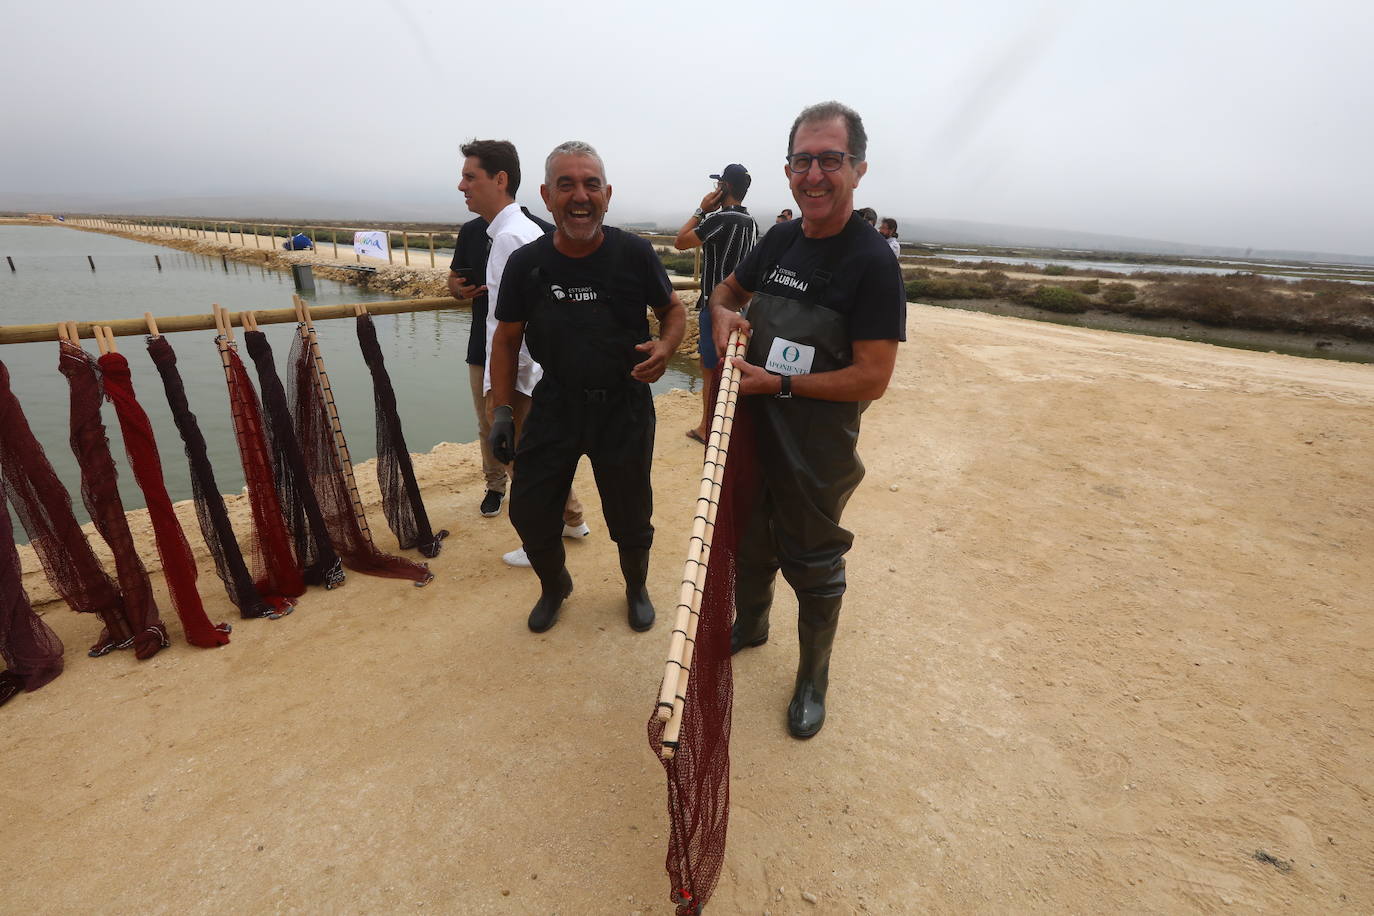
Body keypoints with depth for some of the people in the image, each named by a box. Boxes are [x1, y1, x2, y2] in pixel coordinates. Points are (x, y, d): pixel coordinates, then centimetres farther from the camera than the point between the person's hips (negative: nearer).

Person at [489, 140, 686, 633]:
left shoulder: (634, 253, -10)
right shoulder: (526, 263, -6)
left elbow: (673, 309, 4)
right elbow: (507, 338, 5)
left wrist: (665, 347, -18)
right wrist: (502, 411, 0)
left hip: (624, 406, -1)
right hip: (555, 404, 2)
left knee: (630, 517, 11)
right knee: (528, 510, 7)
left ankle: (636, 589, 44)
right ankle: (554, 585, 40)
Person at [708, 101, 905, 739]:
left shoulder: (872, 262, -16)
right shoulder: (779, 240, 3)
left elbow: (871, 379, -20)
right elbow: (727, 288, 19)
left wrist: (779, 383, -21)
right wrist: (723, 313, -4)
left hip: (816, 452, -6)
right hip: (751, 433, 6)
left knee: (813, 565, 11)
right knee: (750, 542, 23)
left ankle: (813, 676, 35)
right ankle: (749, 623, 51)